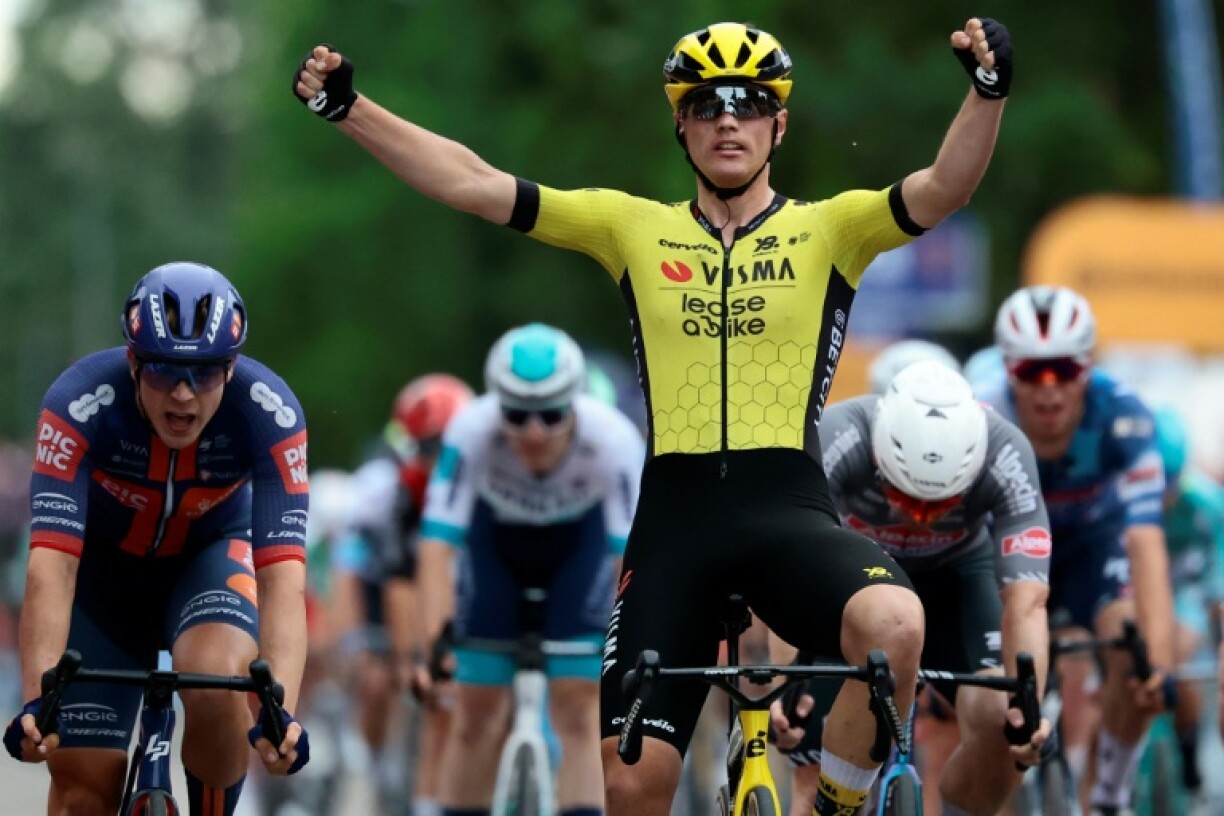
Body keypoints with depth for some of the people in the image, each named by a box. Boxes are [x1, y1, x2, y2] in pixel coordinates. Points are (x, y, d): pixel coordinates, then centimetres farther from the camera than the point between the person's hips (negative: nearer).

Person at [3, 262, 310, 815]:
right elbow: (50, 566, -40)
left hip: (209, 553, 0)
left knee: (217, 679, -32)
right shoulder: (79, 403, -34)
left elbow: (283, 575, -37)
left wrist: (281, 711, -51)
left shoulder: (269, 413, -31)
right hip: (103, 567, 0)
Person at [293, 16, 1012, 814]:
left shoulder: (827, 229, 6)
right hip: (675, 514, 2)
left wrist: (988, 90, -29)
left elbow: (943, 190, -11)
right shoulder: (635, 228, 11)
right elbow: (476, 184, 7)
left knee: (894, 625, -34)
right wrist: (348, 107, 1)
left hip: (787, 508, -2)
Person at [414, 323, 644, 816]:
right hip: (496, 539, 1)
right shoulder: (471, 432, -36)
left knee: (578, 707, -13)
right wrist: (435, 641, -46)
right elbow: (437, 543, -36)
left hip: (581, 542, -1)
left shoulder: (614, 441, -36)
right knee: (477, 710, 2)